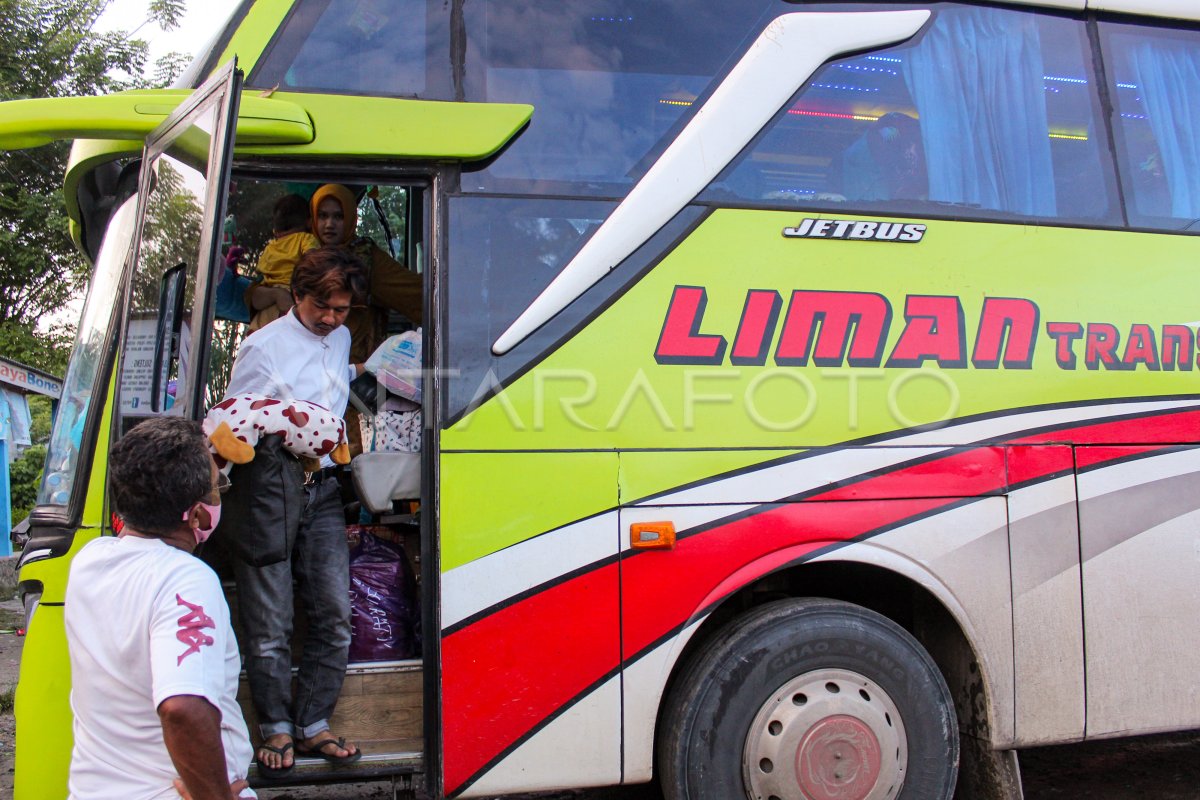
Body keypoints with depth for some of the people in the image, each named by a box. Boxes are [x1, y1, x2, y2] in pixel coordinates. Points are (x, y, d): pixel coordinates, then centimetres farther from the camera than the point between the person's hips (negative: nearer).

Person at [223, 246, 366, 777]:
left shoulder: (340, 340, 13)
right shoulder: (263, 347, -7)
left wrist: (359, 370, 19)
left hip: (322, 491, 6)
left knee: (334, 614, 3)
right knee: (269, 624, -2)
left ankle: (313, 726, 14)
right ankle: (277, 730, 13)